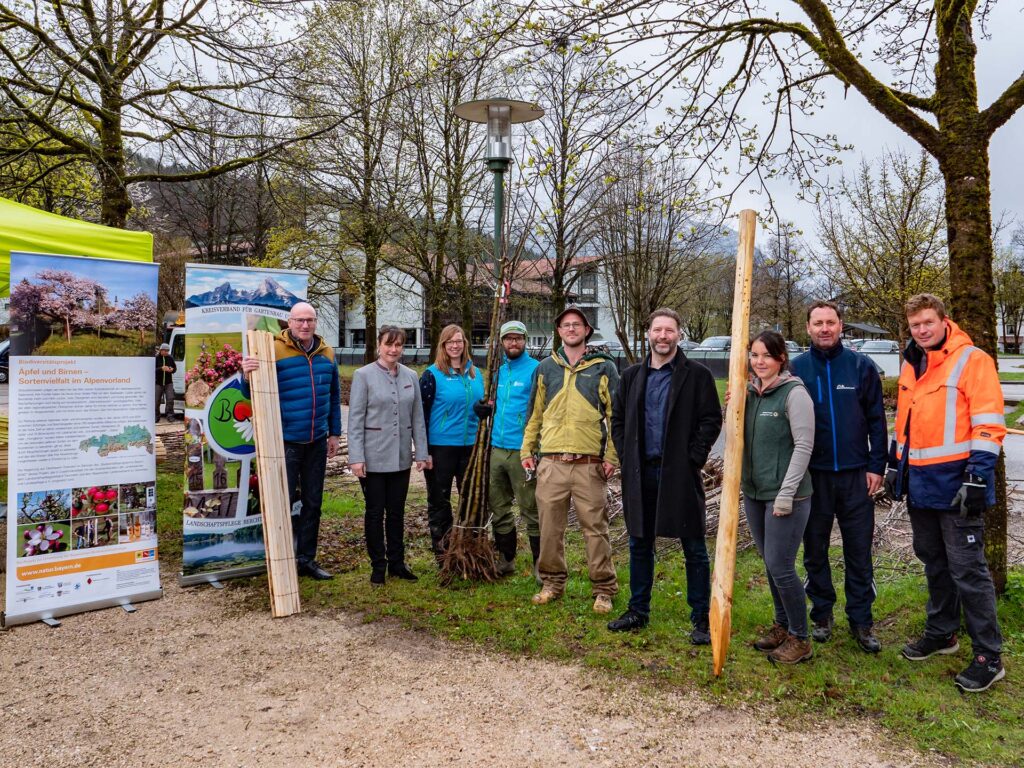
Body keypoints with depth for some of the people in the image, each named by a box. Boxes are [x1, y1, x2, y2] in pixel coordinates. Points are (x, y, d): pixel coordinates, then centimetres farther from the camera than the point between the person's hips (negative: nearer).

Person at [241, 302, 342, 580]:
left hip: (317, 443, 5)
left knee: (312, 503, 13)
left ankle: (307, 558, 26)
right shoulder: (274, 351, -9)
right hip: (286, 442, -5)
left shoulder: (326, 354, 7)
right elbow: (253, 393, -9)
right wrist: (247, 376, -31)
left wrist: (334, 433, 15)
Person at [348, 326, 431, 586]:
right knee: (375, 512, 7)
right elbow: (355, 420, -8)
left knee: (397, 512, 12)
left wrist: (421, 452, 5)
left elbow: (417, 418, 9)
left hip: (401, 457, 4)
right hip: (373, 457, -4)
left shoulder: (410, 376, 6)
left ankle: (396, 562, 24)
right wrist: (356, 457, -13)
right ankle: (378, 565, 19)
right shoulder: (363, 375, -6)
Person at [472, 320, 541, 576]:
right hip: (497, 447, 7)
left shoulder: (535, 369, -5)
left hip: (522, 450, -7)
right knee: (498, 507, 14)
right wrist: (486, 409, 4)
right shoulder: (498, 371, 16)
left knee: (530, 509, -3)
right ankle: (505, 559, 27)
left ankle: (540, 563, 8)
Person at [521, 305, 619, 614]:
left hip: (590, 464, -3)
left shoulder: (604, 368, 3)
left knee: (595, 528, 2)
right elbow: (534, 413, 16)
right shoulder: (545, 368, 12)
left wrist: (612, 456, -6)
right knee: (550, 527, 9)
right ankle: (553, 582, 24)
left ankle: (604, 589, 14)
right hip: (551, 463, 3)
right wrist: (527, 450, 11)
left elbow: (615, 415, 1)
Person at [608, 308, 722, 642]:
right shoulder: (632, 376, 10)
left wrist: (692, 460, -12)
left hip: (680, 474, -4)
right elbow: (618, 419, 14)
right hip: (639, 473, 4)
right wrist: (626, 457, 3)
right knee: (639, 545, 13)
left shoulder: (697, 375, -2)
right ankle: (638, 611, 27)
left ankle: (701, 618, 15)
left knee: (694, 548, 4)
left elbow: (711, 420, -5)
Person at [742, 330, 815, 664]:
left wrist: (786, 493, -17)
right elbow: (736, 438, 13)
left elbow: (803, 446, -14)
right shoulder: (749, 392, 8)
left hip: (785, 495, -7)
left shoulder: (794, 393, -12)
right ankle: (782, 626, 32)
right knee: (770, 563, 16)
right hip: (753, 492, 7)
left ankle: (800, 639, 13)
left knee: (780, 566, -4)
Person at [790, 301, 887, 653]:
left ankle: (861, 621, 19)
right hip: (812, 474, 1)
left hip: (856, 474, 0)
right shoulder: (796, 368, -1)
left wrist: (877, 466, -3)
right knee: (815, 550, 10)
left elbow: (876, 419, 1)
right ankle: (821, 614, 25)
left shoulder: (861, 366, -1)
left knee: (859, 551, 7)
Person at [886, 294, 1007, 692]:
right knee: (933, 562, 18)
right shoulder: (911, 366, 12)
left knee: (967, 569, -2)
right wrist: (895, 466, 17)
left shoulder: (973, 360, -10)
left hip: (956, 486, -7)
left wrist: (978, 477, -20)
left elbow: (988, 425, -14)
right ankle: (941, 633, 33)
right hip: (920, 484, 7)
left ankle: (989, 657, 9)